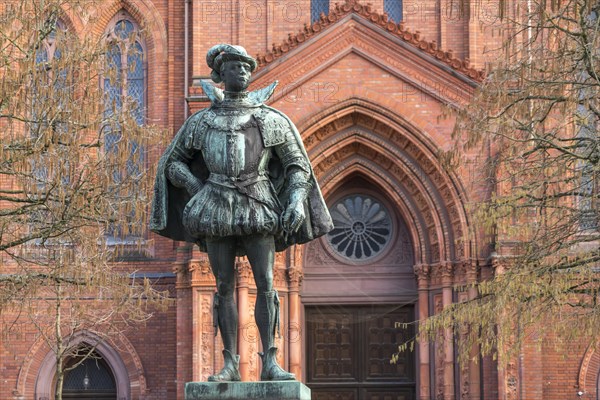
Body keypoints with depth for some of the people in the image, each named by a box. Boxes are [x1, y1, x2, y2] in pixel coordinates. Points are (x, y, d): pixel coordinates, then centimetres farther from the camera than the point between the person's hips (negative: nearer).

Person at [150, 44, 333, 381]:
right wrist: (197, 189, 2)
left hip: (258, 210, -1)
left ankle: (270, 363, -7)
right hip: (217, 211, 1)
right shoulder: (201, 122, 9)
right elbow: (173, 163, 18)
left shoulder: (272, 120, 6)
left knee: (266, 283, -9)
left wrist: (296, 201, -9)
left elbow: (298, 165, 7)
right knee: (225, 286, 2)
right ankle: (230, 365, 5)